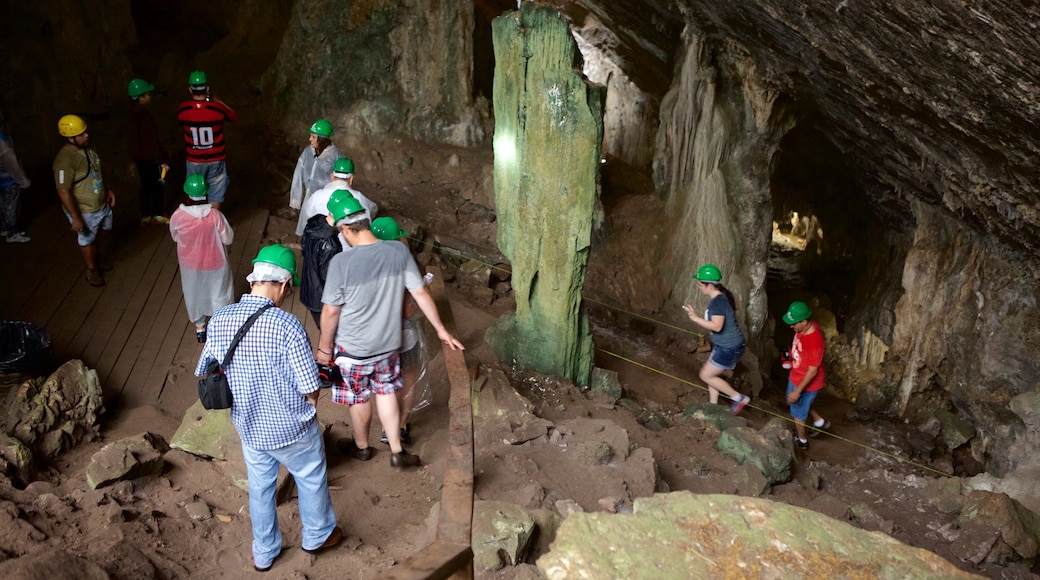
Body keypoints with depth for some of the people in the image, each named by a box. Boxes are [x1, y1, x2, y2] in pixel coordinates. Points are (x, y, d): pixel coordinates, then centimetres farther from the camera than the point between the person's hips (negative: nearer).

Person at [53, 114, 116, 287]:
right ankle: (92, 270, 37)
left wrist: (108, 189, 12)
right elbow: (63, 192, -28)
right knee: (86, 240, 16)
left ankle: (96, 255, 56)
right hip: (84, 211, -7)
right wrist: (75, 218, -26)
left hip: (101, 203, 7)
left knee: (97, 233, 29)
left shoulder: (87, 147, -6)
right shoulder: (65, 160, -32)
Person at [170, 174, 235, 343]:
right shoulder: (215, 215, -27)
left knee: (194, 295, 26)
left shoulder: (178, 216, -22)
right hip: (215, 264, -2)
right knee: (219, 295, 23)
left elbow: (175, 238, -4)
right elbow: (228, 239, -14)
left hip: (190, 264, 2)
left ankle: (199, 327, 44)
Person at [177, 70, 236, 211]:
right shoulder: (218, 109, -17)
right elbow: (235, 117, 5)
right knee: (215, 197, 11)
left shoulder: (182, 109, -11)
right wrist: (218, 101, 10)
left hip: (194, 161, 2)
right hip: (215, 161, -2)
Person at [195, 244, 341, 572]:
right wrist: (307, 407, -2)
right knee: (311, 480, 23)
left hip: (249, 428, 4)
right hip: (292, 429, -4)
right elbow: (310, 389, -24)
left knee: (260, 488, 25)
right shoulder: (287, 325, -28)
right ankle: (318, 536, 46)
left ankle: (264, 554, 44)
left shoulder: (219, 320, -12)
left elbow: (203, 374, 0)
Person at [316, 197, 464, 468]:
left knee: (359, 398, 19)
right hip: (388, 344, 3)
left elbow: (330, 312, -18)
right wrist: (441, 329, 5)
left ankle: (361, 447, 42)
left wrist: (324, 348, -3)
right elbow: (421, 294, -6)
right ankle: (397, 452, 28)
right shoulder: (399, 252, -13)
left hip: (352, 348, -3)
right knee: (386, 392, 23)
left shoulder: (341, 262, -25)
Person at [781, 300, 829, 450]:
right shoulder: (805, 327, -14)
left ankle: (802, 441, 40)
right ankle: (820, 422, 51)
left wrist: (797, 391, -24)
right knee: (801, 404, 32)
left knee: (798, 412, 16)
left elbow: (812, 371, -29)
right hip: (796, 375, 8)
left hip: (807, 382, -8)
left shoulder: (814, 342, -39)